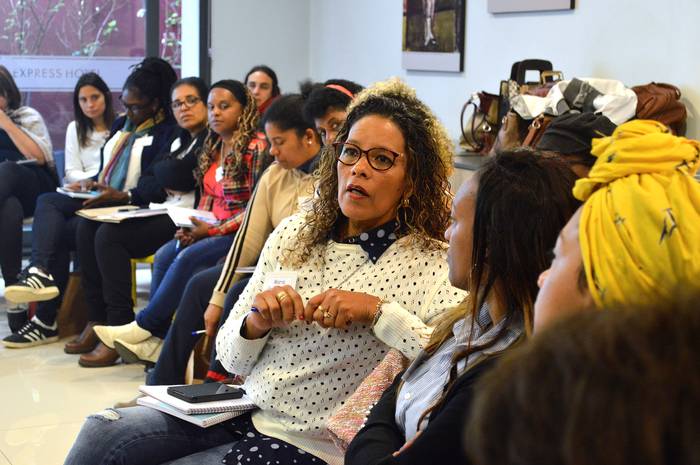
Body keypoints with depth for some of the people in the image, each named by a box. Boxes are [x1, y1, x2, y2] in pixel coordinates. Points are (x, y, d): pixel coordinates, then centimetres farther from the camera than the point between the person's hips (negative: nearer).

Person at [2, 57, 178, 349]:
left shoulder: (166, 132, -5)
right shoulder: (121, 124, 23)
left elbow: (159, 186, -16)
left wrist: (122, 196, -26)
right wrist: (91, 183, 8)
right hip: (102, 200, 8)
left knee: (61, 231, -22)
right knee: (47, 201, -18)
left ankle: (47, 320, -18)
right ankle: (40, 272, -34)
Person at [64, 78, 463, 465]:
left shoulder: (432, 265, -8)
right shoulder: (293, 234, 6)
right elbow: (232, 359, 10)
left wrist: (379, 311, -25)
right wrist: (256, 324, -12)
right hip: (244, 414, 5)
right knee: (102, 432, -12)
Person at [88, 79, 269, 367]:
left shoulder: (256, 147, -11)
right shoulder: (213, 147, 15)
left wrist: (215, 229, -17)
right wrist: (193, 226, -2)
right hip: (211, 229, 8)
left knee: (188, 258, -26)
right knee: (164, 255, -13)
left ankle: (144, 325, -13)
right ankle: (156, 338, -15)